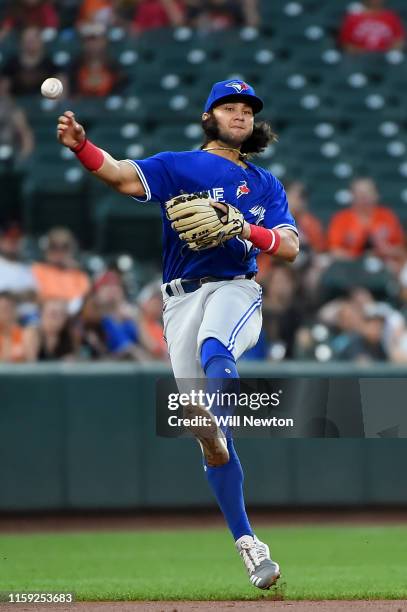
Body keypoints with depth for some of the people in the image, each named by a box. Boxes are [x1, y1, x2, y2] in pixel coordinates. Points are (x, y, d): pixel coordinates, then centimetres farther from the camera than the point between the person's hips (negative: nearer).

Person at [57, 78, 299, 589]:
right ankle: (248, 545, 1)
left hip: (236, 289, 0)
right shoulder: (178, 166, 11)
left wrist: (245, 229, -13)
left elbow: (290, 247, 7)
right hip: (181, 299, 0)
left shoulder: (265, 184, 17)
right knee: (210, 441, -4)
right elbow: (123, 175, -8)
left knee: (214, 349, -38)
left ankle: (214, 426, -63)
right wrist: (81, 146, -28)